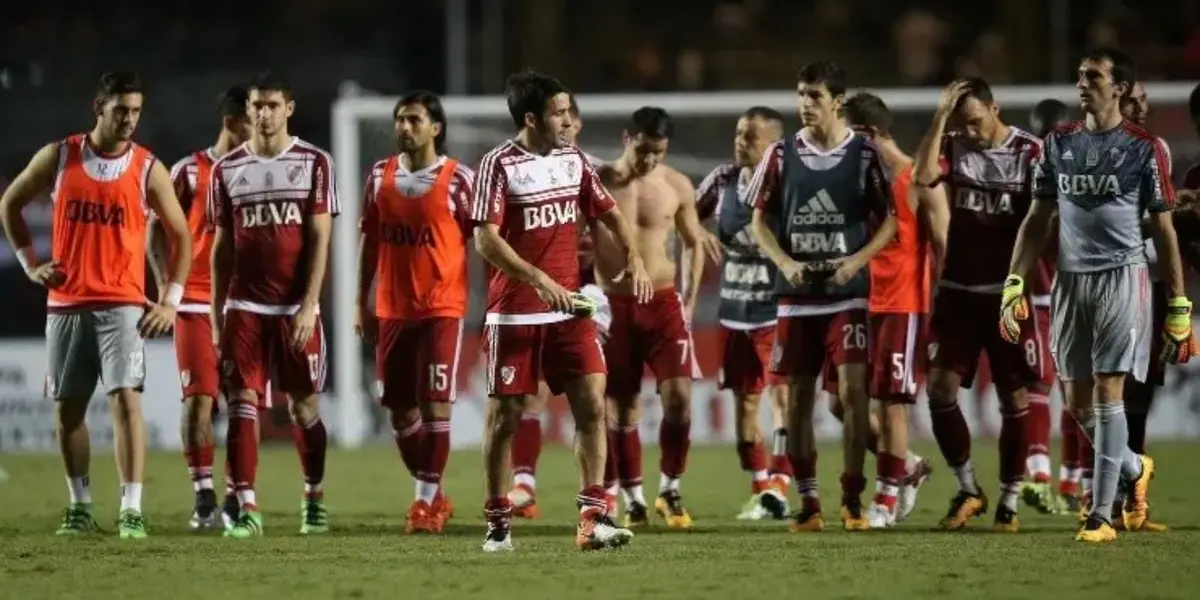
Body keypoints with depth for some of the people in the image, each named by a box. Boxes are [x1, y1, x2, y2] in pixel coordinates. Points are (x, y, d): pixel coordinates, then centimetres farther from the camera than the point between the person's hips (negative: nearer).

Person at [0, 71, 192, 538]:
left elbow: (181, 236, 7)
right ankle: (80, 506, 20)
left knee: (126, 400, -14)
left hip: (122, 304, -2)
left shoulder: (148, 170, -1)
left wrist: (172, 299, -1)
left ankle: (132, 510, -16)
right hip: (66, 303, 2)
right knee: (67, 407, 7)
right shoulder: (58, 157, 2)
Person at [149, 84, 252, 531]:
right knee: (198, 399, -7)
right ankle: (203, 497, -1)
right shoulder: (190, 172, -1)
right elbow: (157, 230, 4)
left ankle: (237, 496, 9)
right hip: (196, 303, -2)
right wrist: (166, 286, -6)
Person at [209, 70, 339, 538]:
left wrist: (308, 306, -12)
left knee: (304, 406, 5)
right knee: (242, 404, -6)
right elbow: (222, 246, 10)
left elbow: (319, 240, -4)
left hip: (296, 307, -1)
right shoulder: (227, 169, 7)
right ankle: (246, 507, -6)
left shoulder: (314, 163, 0)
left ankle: (314, 498, 22)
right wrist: (216, 315, 7)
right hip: (244, 307, 2)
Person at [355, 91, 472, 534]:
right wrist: (362, 304, 11)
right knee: (400, 410, 8)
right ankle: (432, 496, 23)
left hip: (441, 309, -4)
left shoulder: (458, 179, -6)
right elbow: (369, 242, 13)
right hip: (392, 310, 5)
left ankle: (427, 501, 0)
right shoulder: (380, 176, 6)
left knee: (435, 405, -8)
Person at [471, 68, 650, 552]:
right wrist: (537, 279, -25)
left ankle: (592, 519, -7)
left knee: (592, 404, -7)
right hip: (514, 312, -5)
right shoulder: (500, 165, -10)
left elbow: (607, 212, 19)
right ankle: (498, 524, 14)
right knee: (505, 416, 2)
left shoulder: (573, 160, 8)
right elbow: (486, 240, -16)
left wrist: (633, 255, 1)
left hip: (569, 308, 5)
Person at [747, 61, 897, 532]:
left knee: (853, 390, -10)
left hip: (847, 293, -2)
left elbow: (888, 221, 3)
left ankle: (852, 500, -3)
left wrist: (858, 260, -13)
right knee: (799, 395, 4)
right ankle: (807, 502, 12)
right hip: (797, 294, 2)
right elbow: (759, 220, 8)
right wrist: (784, 263, -9)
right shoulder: (782, 154, 4)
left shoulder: (864, 154, -1)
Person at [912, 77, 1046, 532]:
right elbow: (923, 178, -19)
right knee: (940, 388, -5)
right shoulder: (954, 146, 1)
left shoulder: (1030, 152, -6)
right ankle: (968, 490, 10)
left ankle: (1010, 500, 11)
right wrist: (941, 116, -19)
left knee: (1014, 397, 1)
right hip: (958, 290, 3)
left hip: (1008, 293, -3)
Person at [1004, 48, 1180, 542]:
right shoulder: (1058, 144, 10)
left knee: (1107, 393, -9)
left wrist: (1178, 308, -2)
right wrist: (1014, 284, 4)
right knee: (1077, 404, 8)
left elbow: (1164, 231, 0)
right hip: (1071, 279, 5)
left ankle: (1101, 515, -7)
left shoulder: (1143, 148, -2)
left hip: (1122, 278, -5)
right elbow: (1037, 221, 14)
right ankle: (1134, 469, 34)